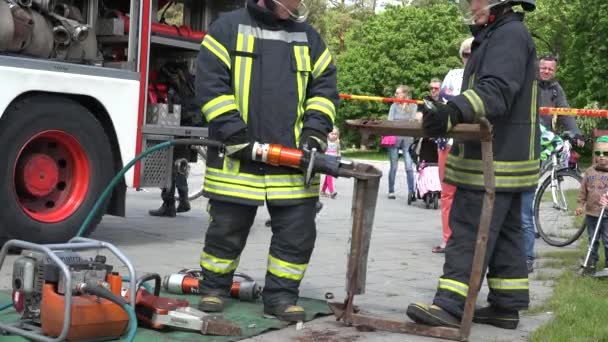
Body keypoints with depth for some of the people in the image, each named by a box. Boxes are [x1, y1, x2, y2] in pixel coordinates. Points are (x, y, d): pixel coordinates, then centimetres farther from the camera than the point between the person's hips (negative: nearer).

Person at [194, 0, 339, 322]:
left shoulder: (308, 36, 12)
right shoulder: (229, 27, 0)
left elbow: (325, 87, 13)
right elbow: (210, 83, -7)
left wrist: (314, 132, -3)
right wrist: (235, 136, -14)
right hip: (237, 157, -3)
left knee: (298, 232, 1)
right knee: (226, 229, 7)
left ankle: (280, 295, 15)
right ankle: (213, 288, 26)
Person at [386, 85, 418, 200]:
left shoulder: (413, 106, 7)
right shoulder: (394, 106, 8)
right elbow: (390, 121, 1)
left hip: (407, 139, -1)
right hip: (394, 138, 1)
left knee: (409, 167, -9)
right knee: (393, 167, 4)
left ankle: (411, 191, -7)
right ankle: (391, 191, 13)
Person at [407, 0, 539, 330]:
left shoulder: (510, 35, -14)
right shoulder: (494, 36, 19)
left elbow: (496, 91, -29)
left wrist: (454, 110, -43)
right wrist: (447, 112, 15)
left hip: (494, 162, -11)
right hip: (502, 160, 11)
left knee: (468, 231, -11)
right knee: (505, 232, 13)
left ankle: (450, 305, -10)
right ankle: (506, 305, 20)